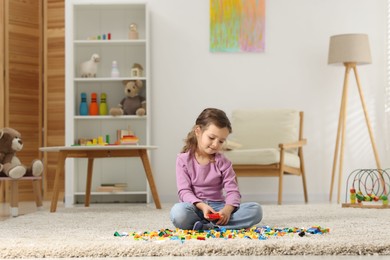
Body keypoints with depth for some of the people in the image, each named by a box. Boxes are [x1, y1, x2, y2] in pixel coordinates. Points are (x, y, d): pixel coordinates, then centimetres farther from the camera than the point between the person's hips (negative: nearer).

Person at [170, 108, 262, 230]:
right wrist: (201, 205, -26)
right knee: (178, 212, -39)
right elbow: (184, 191, -7)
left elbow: (233, 191, -3)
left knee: (255, 210, -23)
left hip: (218, 207, 4)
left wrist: (227, 209, -25)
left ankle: (203, 226, -31)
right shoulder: (183, 159, 1)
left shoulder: (223, 162, 6)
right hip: (195, 207, -3)